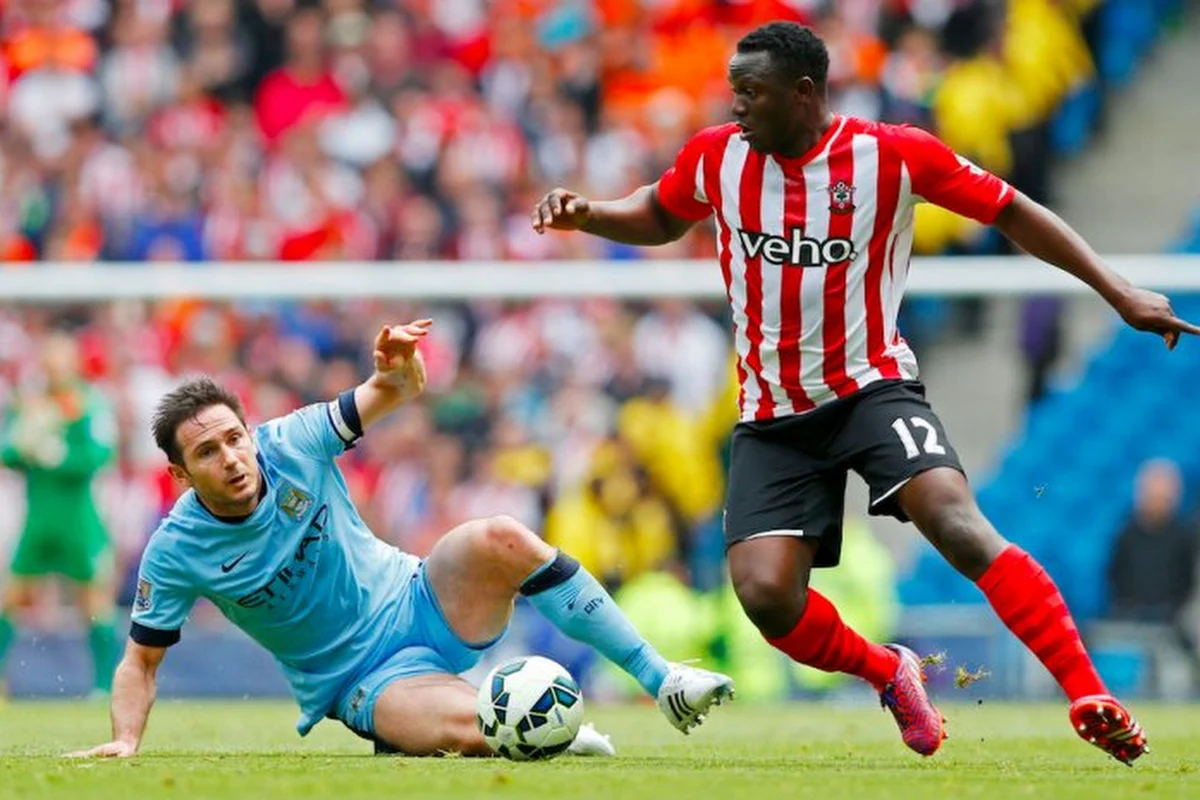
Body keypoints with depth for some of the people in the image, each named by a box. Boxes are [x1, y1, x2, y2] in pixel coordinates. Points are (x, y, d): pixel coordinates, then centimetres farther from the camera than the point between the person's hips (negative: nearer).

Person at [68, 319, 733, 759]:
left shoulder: (292, 444, -10)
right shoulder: (175, 551, -14)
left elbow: (394, 394, -1)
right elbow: (140, 661, -3)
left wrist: (399, 365, -25)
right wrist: (125, 741, -20)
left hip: (417, 604, 3)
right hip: (365, 679, -3)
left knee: (498, 541, -31)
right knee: (467, 728, -37)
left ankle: (662, 681, -20)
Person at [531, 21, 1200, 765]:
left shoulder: (892, 154, -11)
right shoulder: (716, 157, -1)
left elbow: (1012, 211, -1)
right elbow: (660, 219, 21)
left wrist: (1120, 293, -3)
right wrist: (586, 214, 0)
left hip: (871, 388, -3)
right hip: (772, 416, 3)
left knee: (954, 520, -29)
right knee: (765, 593, -16)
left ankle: (1091, 698, -28)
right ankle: (891, 674, 15)